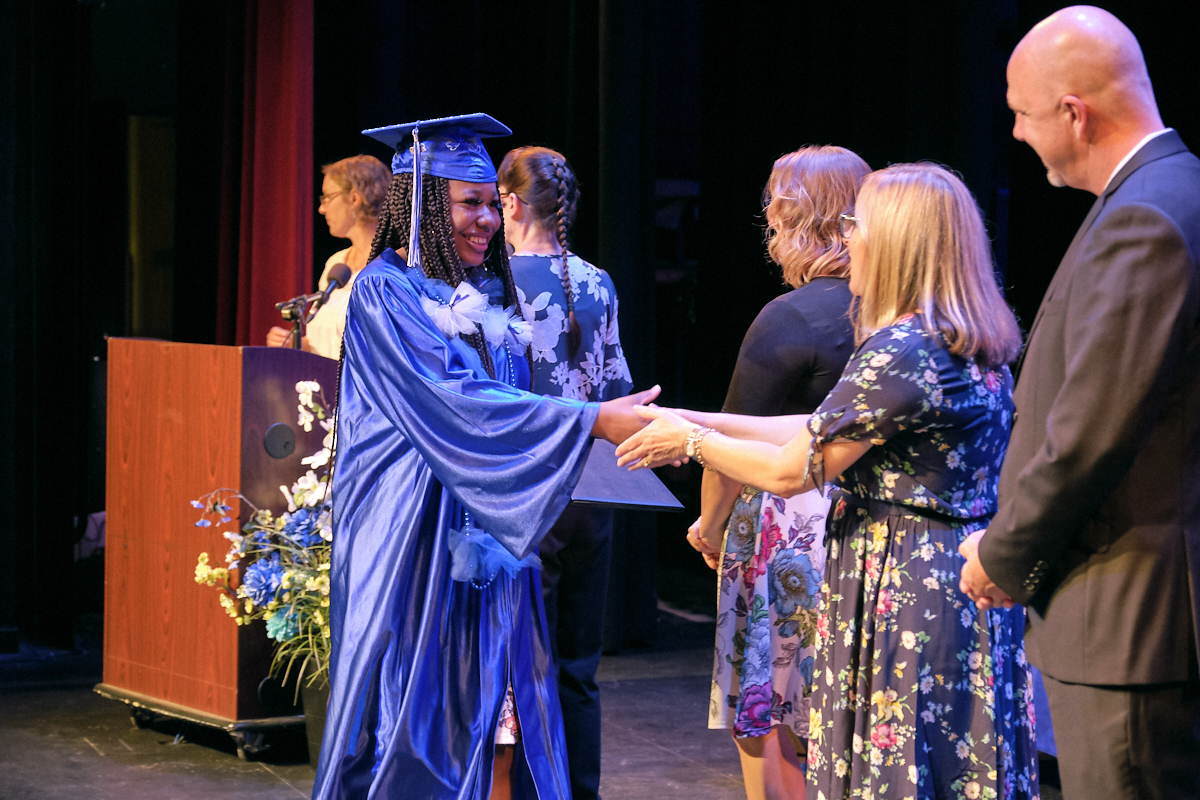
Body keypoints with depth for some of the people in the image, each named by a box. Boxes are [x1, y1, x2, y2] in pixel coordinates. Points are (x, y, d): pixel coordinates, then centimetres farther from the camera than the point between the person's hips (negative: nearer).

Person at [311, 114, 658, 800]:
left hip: (488, 534, 7)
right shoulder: (386, 292, -9)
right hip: (416, 534, -7)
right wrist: (592, 421, -26)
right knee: (419, 708, -4)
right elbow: (454, 405, -21)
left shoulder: (489, 296, 14)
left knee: (495, 706, 2)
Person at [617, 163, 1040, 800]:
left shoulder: (901, 351, -19)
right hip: (970, 583, 10)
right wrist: (694, 421, 16)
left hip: (904, 595, -10)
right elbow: (822, 431, 15)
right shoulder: (974, 349, 11)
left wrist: (690, 441, 3)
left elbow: (791, 471, -13)